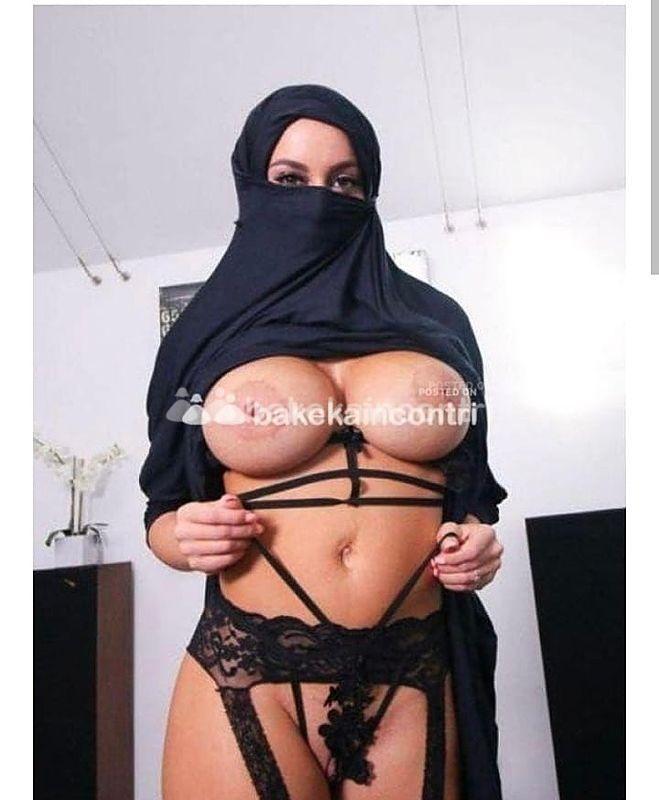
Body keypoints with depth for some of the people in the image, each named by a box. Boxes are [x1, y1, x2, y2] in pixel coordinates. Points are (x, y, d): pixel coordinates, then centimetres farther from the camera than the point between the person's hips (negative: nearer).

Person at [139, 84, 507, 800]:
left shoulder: (435, 320, 10)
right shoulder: (210, 332, 8)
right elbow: (162, 513, 12)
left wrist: (480, 540, -3)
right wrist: (184, 538, -10)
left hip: (418, 680, 2)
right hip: (247, 676, -1)